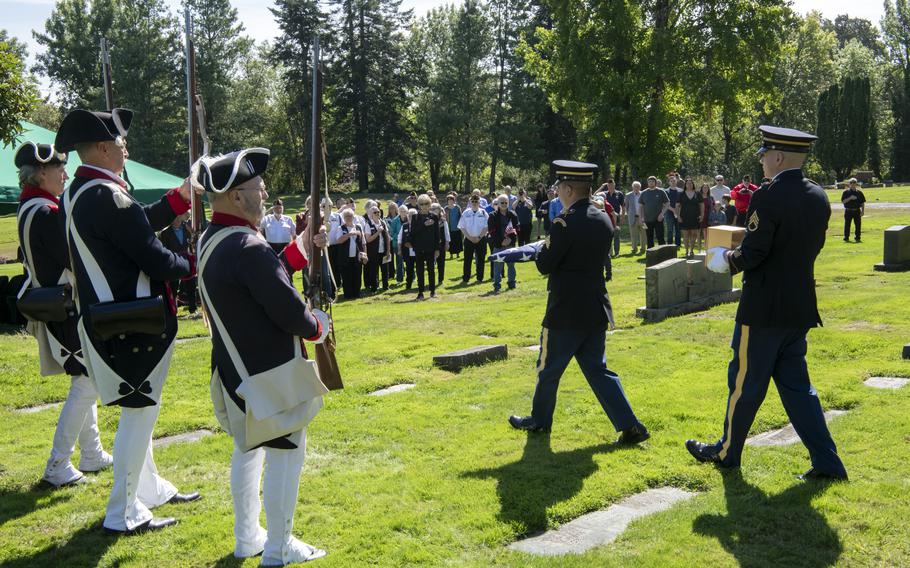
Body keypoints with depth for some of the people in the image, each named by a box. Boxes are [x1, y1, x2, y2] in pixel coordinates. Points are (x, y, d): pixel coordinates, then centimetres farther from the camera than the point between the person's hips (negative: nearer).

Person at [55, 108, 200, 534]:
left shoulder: (78, 193, 10)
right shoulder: (106, 197, -22)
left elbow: (141, 225, 15)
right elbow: (152, 256, -21)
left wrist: (182, 195, 14)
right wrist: (189, 267, -2)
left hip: (108, 318, 11)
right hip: (130, 324, -11)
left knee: (139, 409, 21)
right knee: (139, 411, 0)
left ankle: (150, 488, 36)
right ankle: (123, 514, 9)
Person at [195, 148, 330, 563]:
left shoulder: (211, 240, 5)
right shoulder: (247, 248, -26)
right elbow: (290, 312, -24)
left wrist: (302, 247, 10)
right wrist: (319, 326, -4)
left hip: (235, 367, 10)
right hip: (268, 373, -10)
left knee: (249, 448, 22)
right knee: (285, 453, 3)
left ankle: (246, 537, 34)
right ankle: (278, 550, 13)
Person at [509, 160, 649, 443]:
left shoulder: (565, 223, -19)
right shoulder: (604, 220, 5)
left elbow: (544, 265, -15)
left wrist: (546, 245, 5)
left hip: (565, 312, -7)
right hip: (597, 311, 7)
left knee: (548, 369, 12)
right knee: (597, 369, 14)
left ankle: (539, 421, 29)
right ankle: (630, 425, 6)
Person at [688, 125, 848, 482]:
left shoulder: (768, 199, -19)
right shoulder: (819, 198, 6)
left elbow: (750, 256, -19)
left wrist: (725, 259, 0)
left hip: (763, 309, -8)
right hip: (801, 308, 8)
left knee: (745, 382, 8)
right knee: (795, 384, 15)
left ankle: (728, 452, 24)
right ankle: (826, 461, 13)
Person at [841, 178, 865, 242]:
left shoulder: (859, 192, 9)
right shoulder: (846, 192, 2)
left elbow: (862, 202, 11)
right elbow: (843, 201, -6)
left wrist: (863, 211, 3)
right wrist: (850, 198, -18)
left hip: (857, 211, 2)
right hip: (848, 211, -2)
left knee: (858, 225, 2)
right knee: (847, 225, 0)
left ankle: (857, 237, 10)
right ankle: (846, 238, 7)